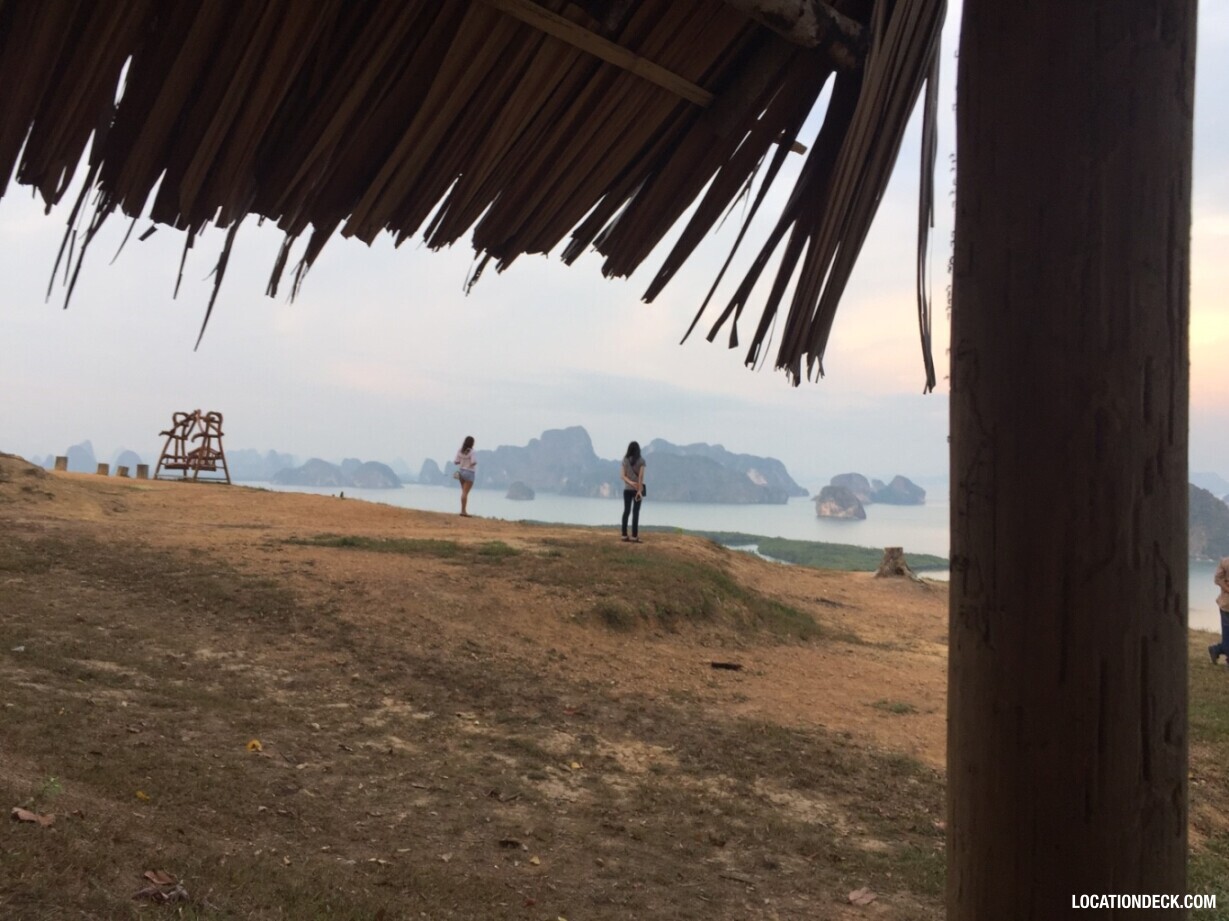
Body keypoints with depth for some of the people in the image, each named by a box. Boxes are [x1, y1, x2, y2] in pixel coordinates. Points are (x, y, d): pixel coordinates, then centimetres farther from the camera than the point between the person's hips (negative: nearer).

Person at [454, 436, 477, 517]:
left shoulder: (460, 451, 1)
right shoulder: (471, 451, -15)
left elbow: (456, 462, 0)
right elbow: (473, 462, -23)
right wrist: (476, 462, -1)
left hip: (461, 471, 6)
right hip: (469, 472, -6)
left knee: (464, 492, 16)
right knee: (465, 493, -5)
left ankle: (464, 510, 18)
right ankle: (463, 511, -5)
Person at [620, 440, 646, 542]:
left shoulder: (625, 460, 3)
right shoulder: (641, 460, -6)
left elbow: (623, 476, -2)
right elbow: (641, 476, -12)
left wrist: (631, 483, -11)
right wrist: (639, 490, -14)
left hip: (627, 489, 3)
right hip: (637, 489, -3)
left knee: (626, 511, 7)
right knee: (636, 512, -2)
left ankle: (624, 535, 7)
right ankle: (634, 536, -4)